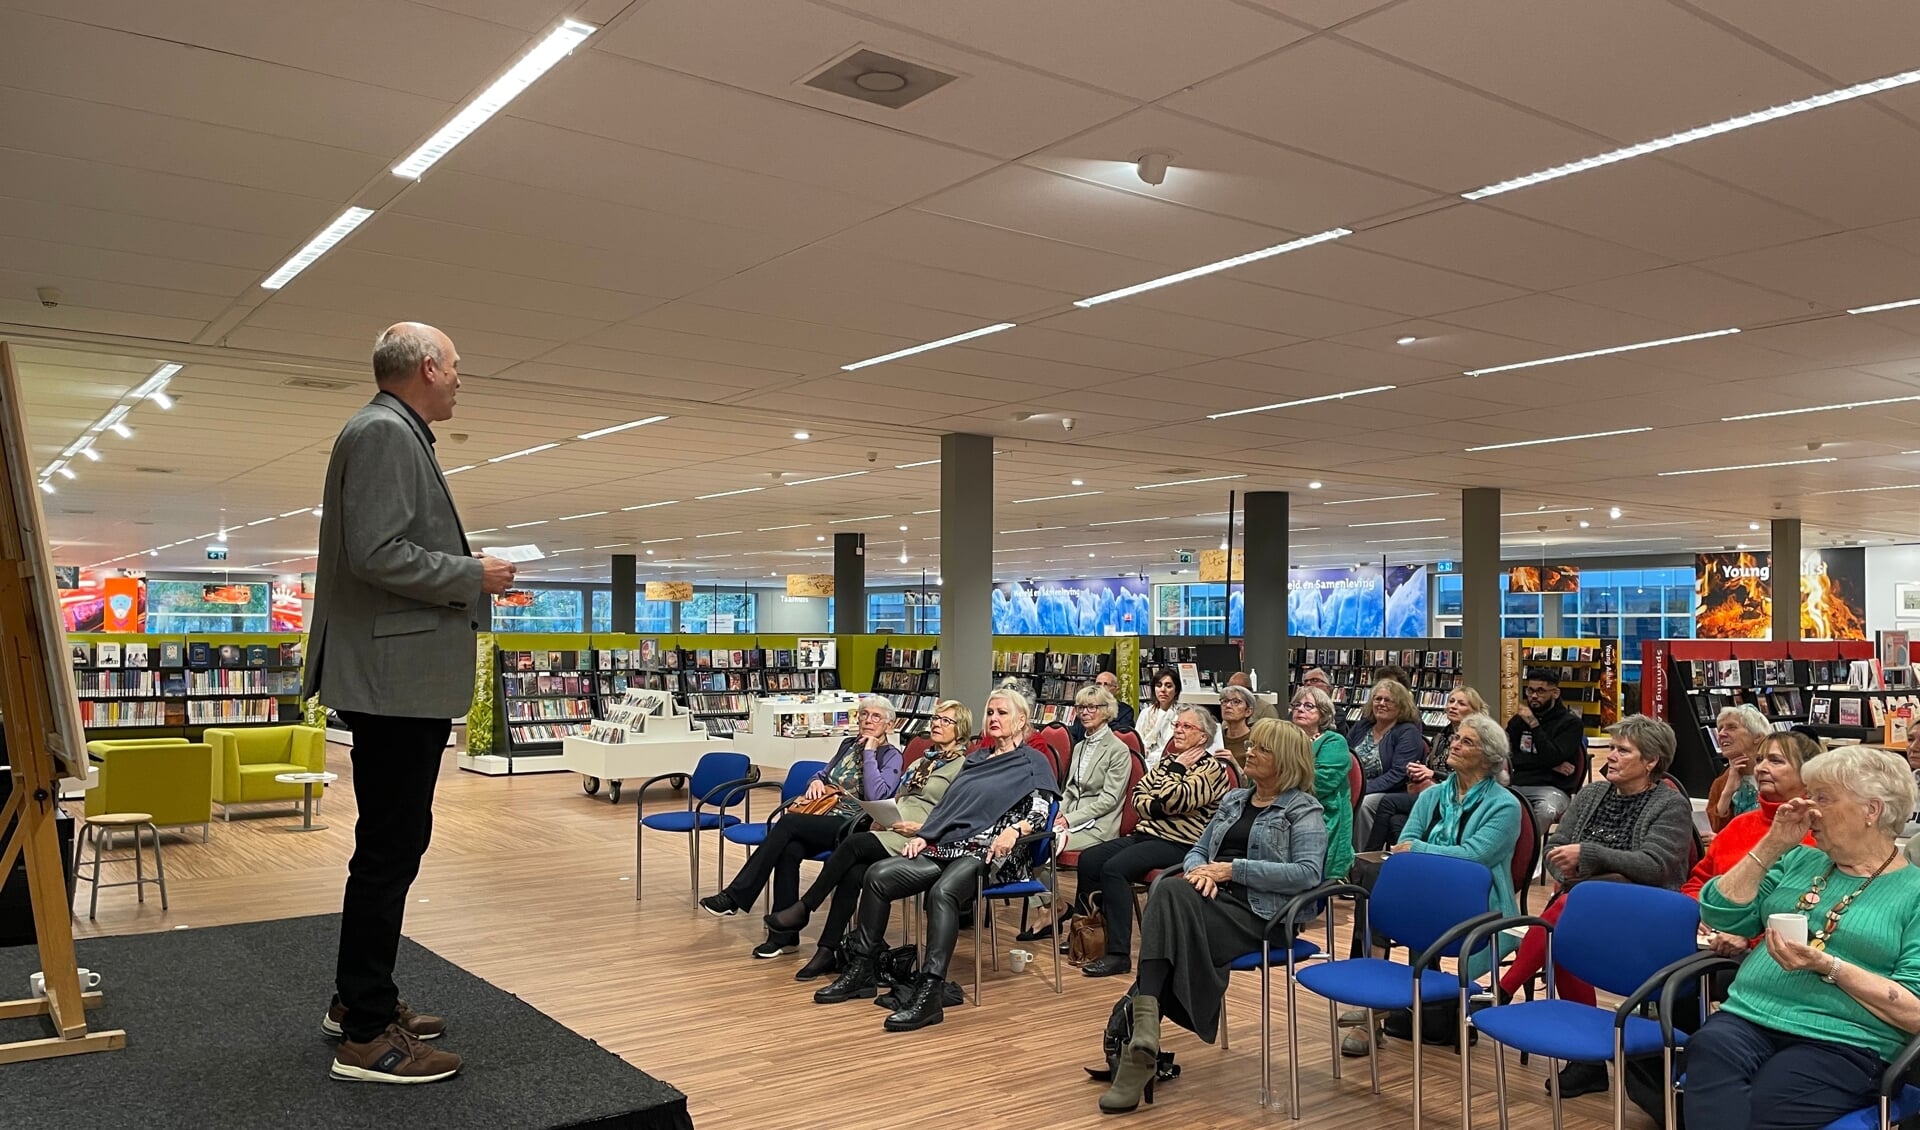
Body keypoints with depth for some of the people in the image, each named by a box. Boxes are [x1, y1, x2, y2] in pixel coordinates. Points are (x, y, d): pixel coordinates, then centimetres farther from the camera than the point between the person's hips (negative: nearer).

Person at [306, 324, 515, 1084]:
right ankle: (365, 1035, 4)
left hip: (404, 680, 11)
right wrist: (474, 576, -13)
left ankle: (360, 999, 30)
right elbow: (377, 555, -23)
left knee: (391, 844, 18)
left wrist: (465, 572, 14)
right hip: (396, 678, -11)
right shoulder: (384, 432, -14)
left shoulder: (396, 435, 18)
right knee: (391, 849, -5)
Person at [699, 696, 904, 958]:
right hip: (823, 817, 6)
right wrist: (816, 781, 7)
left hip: (852, 826, -6)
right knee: (790, 850, -27)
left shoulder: (892, 756, 2)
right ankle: (784, 936, -22)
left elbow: (876, 795, -14)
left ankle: (734, 897, -23)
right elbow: (823, 775, 31)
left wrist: (869, 753, -9)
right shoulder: (849, 745, 22)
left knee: (788, 823, -27)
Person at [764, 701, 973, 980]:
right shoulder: (920, 763, 26)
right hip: (888, 832, 7)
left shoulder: (963, 767, 0)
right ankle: (828, 952, -20)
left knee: (854, 843, -27)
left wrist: (922, 828, -16)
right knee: (853, 873, -23)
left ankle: (803, 909, -15)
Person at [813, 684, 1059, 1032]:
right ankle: (860, 970, -5)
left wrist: (1014, 830, -26)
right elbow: (946, 805, 23)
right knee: (878, 875, -13)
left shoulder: (1033, 762, 6)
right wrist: (922, 835, 6)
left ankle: (929, 994, -43)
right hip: (948, 847, 7)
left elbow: (1040, 813, -7)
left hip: (992, 854, -7)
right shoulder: (976, 759, 26)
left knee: (942, 891, -38)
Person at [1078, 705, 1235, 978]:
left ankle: (1119, 954, -25)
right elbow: (1138, 795, 9)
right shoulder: (1168, 761, 18)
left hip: (1179, 844, -8)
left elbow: (1173, 800, -20)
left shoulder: (1212, 768, -7)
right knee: (1088, 860, -8)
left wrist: (1177, 769, -5)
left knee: (1114, 868, -28)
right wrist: (1157, 807, -10)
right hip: (1146, 833, 8)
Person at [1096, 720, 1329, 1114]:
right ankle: (1143, 1030, -36)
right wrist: (1199, 869, -3)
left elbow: (1307, 873, -11)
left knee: (1171, 902, -32)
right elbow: (1197, 850, 23)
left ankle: (1143, 1026, -34)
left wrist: (1234, 869, -14)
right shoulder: (1234, 799, 23)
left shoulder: (1303, 810, 3)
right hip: (1214, 899, 5)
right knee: (1168, 893, -30)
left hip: (1260, 913, -5)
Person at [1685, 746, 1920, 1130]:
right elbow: (1721, 915, 11)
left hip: (1841, 1043, -4)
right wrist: (1772, 846, 6)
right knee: (1709, 1049, -34)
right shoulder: (1801, 860, 20)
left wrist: (1828, 966, -16)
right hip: (1748, 1017, 4)